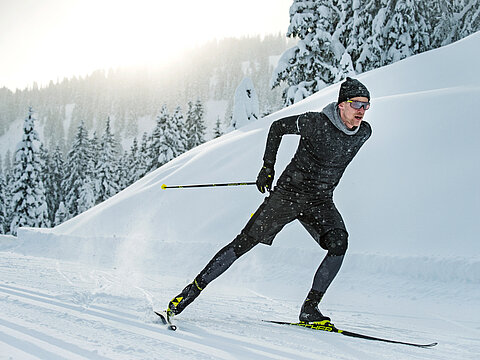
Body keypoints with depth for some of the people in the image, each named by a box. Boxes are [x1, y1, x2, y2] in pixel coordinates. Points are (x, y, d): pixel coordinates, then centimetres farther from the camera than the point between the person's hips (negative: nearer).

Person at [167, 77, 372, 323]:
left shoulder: (364, 132, -4)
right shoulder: (315, 122, -19)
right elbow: (277, 127, -3)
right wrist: (268, 167, -4)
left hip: (321, 203, 4)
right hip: (288, 193, -4)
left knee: (339, 244, -22)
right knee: (245, 242, -6)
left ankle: (310, 309, -13)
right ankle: (194, 288, 5)